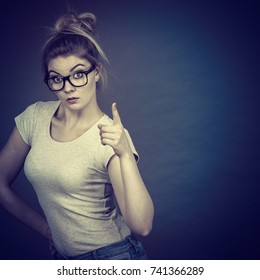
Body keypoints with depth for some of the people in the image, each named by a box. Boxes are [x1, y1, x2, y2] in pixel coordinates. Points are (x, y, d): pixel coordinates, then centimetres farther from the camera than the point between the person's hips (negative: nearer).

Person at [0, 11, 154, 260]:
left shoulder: (112, 137, -19)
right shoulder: (35, 117, -7)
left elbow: (142, 227, -27)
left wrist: (125, 155, -36)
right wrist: (46, 229, 2)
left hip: (113, 257, -4)